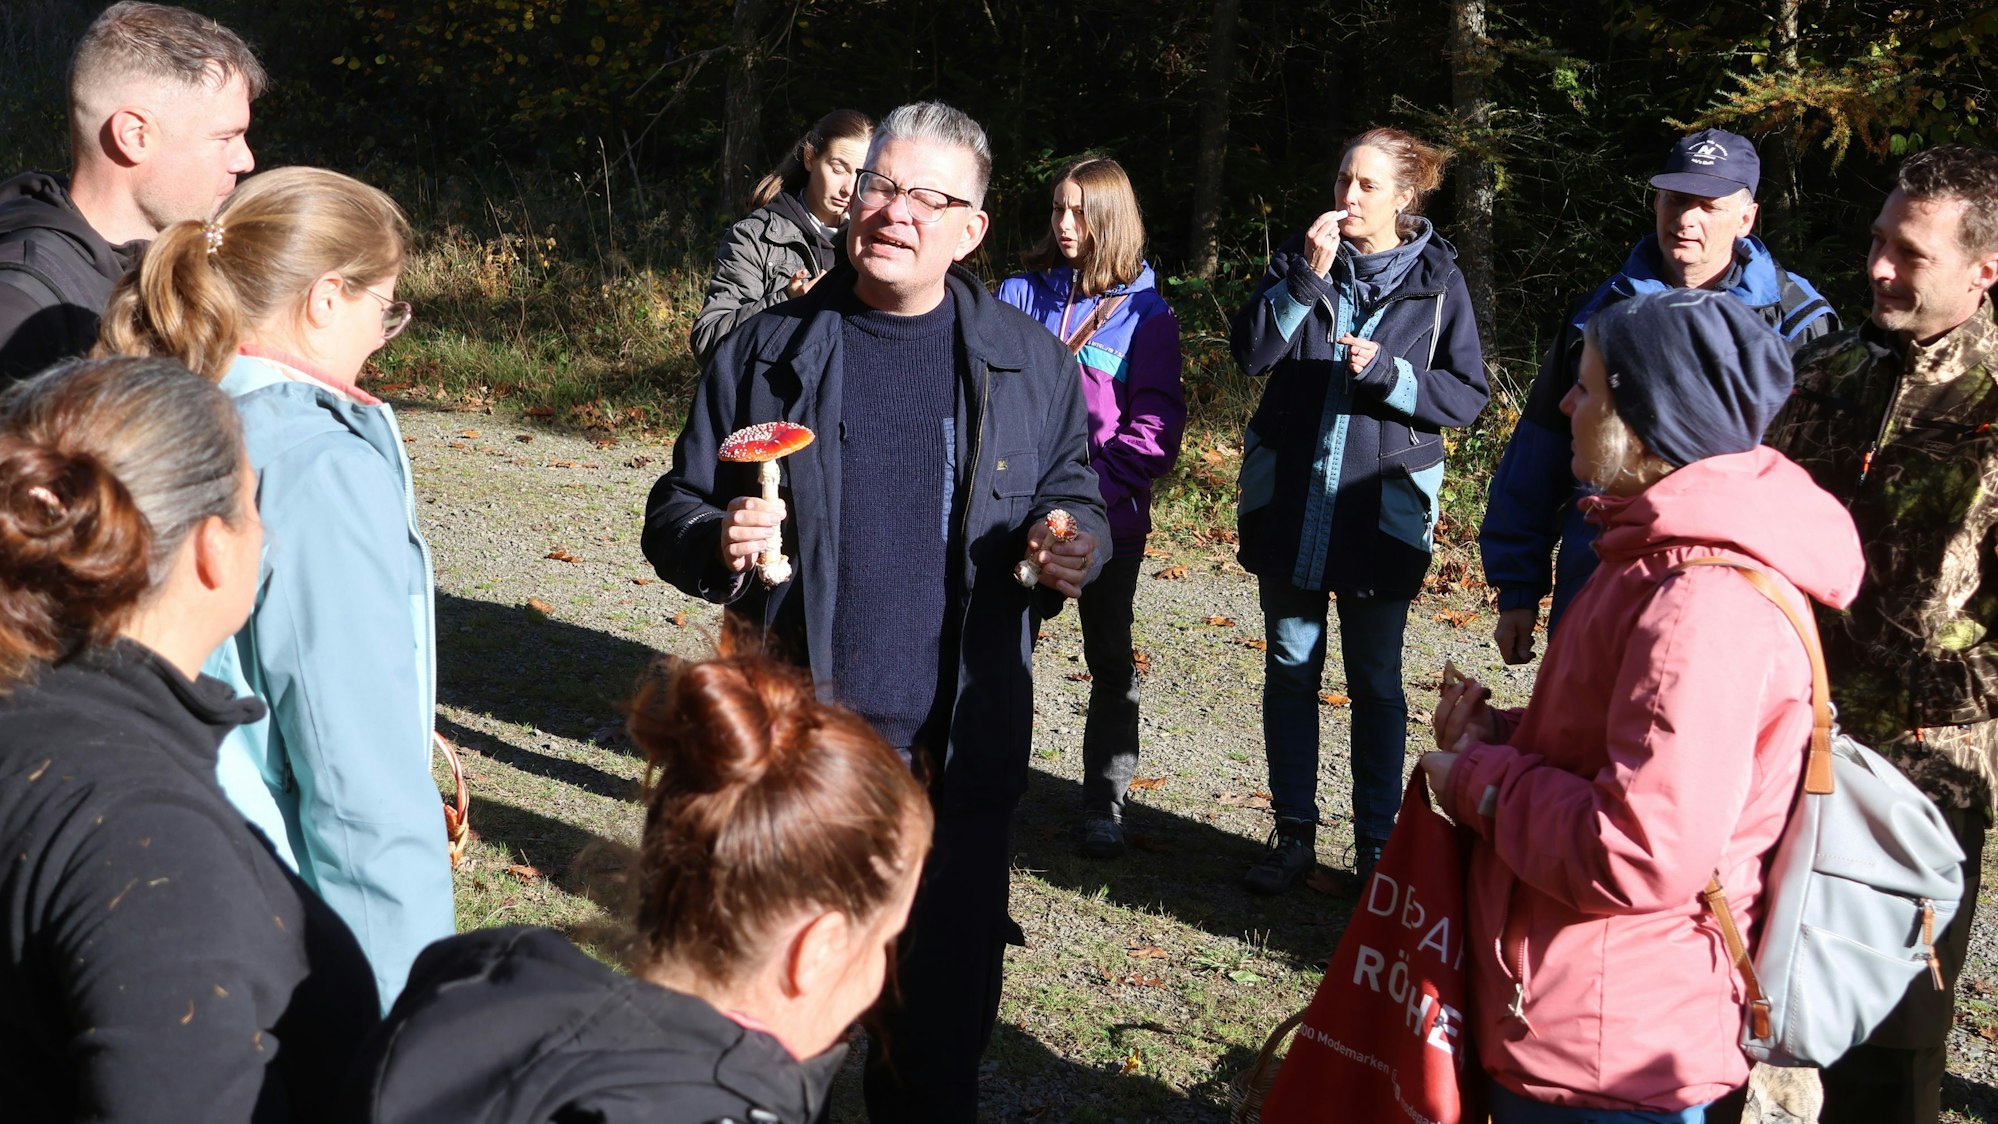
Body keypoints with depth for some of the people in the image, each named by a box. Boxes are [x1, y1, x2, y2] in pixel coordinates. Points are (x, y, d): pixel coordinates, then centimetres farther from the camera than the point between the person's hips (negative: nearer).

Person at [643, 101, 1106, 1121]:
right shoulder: (766, 353, 1)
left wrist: (1075, 549, -11)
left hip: (958, 746, 1)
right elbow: (673, 512, 7)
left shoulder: (1028, 361, 3)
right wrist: (718, 542, -16)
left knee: (945, 1000, 12)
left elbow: (1074, 495, 13)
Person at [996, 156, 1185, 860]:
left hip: (1109, 515, -2)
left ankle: (1105, 804, 19)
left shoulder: (1145, 311, -4)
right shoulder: (1021, 292, 3)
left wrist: (1099, 483, -18)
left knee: (1111, 658, 8)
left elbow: (1156, 424, -7)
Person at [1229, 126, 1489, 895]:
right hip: (1290, 505, 2)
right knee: (1291, 669, 8)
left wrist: (1387, 372, -18)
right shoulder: (1301, 256, 3)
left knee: (1376, 680, 6)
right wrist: (1307, 276, -18)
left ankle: (1377, 842, 17)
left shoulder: (1435, 280, -2)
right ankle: (1294, 833, 19)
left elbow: (1469, 395, -3)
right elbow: (1251, 352, -7)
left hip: (1380, 511, -2)